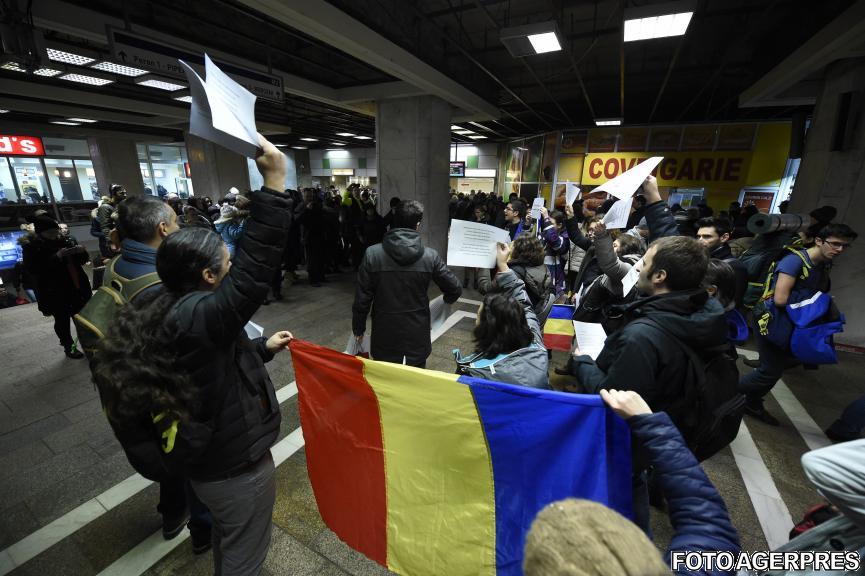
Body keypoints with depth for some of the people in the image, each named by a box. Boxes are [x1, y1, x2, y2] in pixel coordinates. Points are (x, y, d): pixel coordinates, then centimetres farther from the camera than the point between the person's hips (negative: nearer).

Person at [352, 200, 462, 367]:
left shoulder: (372, 254, -12)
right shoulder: (430, 256, -10)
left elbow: (362, 298, -8)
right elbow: (455, 289, -3)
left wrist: (358, 328, 8)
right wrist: (447, 299, 21)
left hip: (384, 338, 0)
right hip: (417, 338, 0)